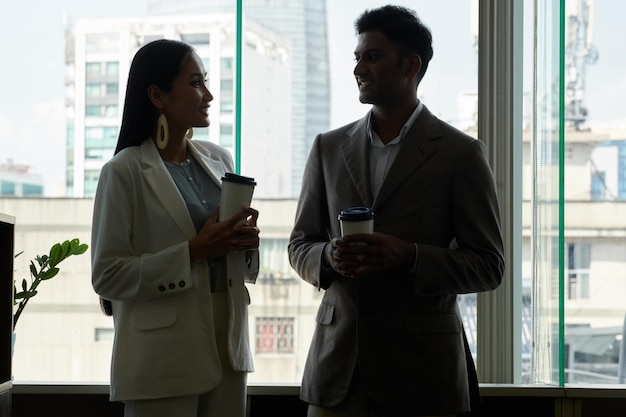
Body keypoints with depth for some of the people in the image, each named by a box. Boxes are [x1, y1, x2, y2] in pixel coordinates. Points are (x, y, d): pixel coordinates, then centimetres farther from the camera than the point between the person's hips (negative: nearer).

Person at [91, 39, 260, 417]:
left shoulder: (219, 159, 11)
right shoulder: (125, 172, -7)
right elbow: (107, 276, -12)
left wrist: (246, 241, -4)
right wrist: (193, 251, -19)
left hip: (227, 347, 6)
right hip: (163, 362, -5)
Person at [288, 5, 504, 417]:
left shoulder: (461, 154, -2)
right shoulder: (329, 148, 11)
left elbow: (488, 266, -3)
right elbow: (300, 245, 15)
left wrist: (409, 256, -18)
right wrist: (330, 257, -9)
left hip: (422, 365, -3)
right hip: (339, 362, 3)